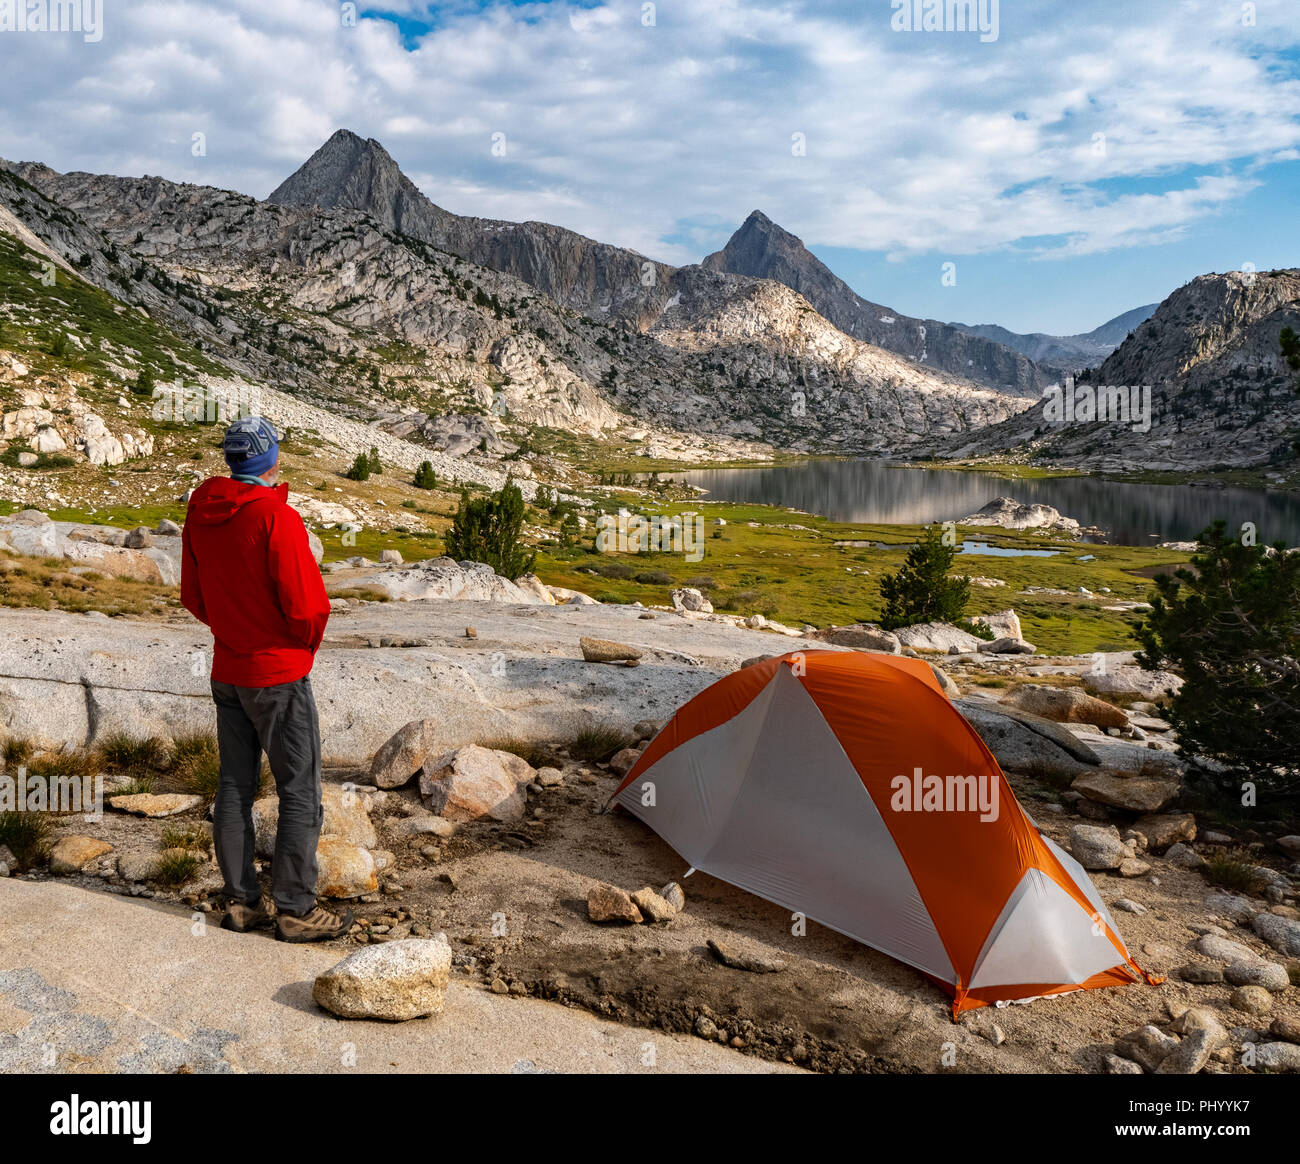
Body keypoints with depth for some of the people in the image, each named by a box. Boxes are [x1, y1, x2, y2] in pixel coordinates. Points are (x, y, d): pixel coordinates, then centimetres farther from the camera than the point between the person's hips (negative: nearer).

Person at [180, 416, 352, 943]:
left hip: (227, 672, 8)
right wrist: (308, 642, -1)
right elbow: (307, 605, -20)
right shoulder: (277, 517, -20)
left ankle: (241, 902, 21)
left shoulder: (199, 517, 4)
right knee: (301, 793, 2)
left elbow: (192, 597, 12)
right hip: (280, 674, -7)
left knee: (235, 788, 13)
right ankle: (295, 909, 6)